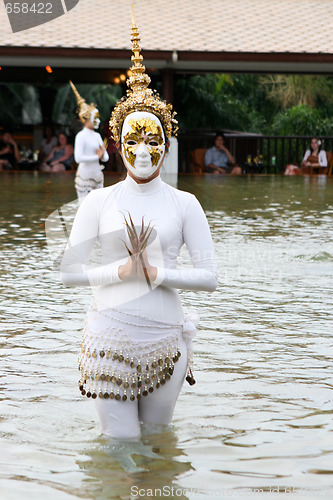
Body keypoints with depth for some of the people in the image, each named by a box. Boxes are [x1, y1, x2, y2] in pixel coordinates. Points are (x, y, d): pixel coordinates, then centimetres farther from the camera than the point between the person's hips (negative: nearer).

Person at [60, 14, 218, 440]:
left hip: (164, 337, 1)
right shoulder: (98, 202, 1)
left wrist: (157, 272, -15)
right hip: (110, 335, -1)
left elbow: (209, 277, -2)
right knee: (120, 442, 2)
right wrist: (122, 270, -14)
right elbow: (69, 272, -2)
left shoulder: (184, 204, 2)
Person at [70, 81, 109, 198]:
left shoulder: (97, 136, 13)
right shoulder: (81, 136, -9)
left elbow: (106, 158, 14)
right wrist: (97, 156, -11)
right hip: (85, 176, -8)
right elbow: (78, 158, -21)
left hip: (97, 176, 8)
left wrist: (102, 154, -10)